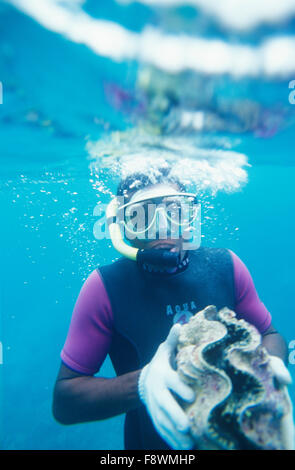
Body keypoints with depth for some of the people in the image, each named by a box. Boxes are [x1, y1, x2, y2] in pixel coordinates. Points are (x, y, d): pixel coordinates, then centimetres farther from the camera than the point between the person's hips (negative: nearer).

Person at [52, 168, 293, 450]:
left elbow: (269, 335, 2)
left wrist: (270, 363, -20)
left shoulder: (226, 267, -10)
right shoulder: (104, 287, -19)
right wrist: (142, 384, -32)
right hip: (151, 441, -2)